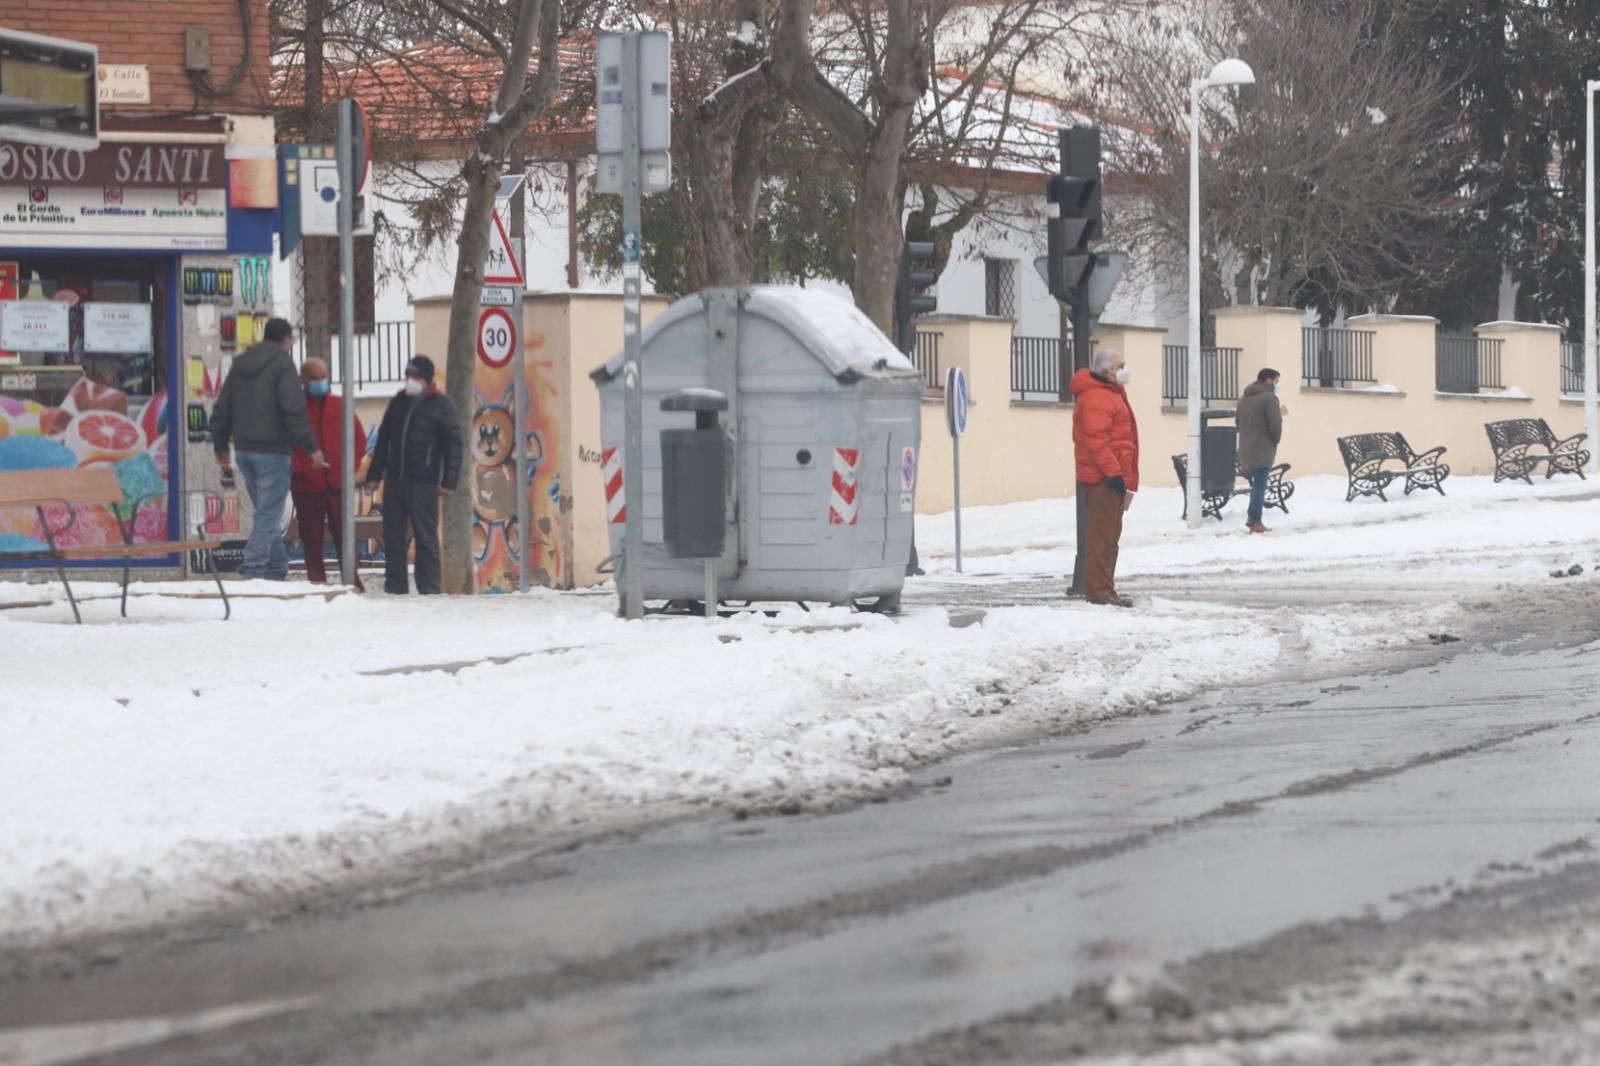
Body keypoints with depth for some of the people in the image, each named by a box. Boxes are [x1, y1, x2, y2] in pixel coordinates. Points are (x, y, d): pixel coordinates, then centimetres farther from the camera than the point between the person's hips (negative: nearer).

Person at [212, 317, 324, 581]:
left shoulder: (240, 365, 13)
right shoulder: (282, 364, -10)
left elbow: (222, 409, 16)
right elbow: (294, 410, -18)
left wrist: (220, 447, 25)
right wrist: (311, 447, -14)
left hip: (244, 450, 7)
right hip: (272, 451, -7)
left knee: (267, 512, 16)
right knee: (269, 515, -5)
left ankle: (277, 568, 17)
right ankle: (254, 569, -13)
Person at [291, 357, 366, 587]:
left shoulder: (339, 406, 9)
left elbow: (358, 437, 15)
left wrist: (351, 465, 2)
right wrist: (298, 467, -11)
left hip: (337, 482, 2)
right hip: (307, 486, -2)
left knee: (344, 534, 2)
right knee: (312, 536, 2)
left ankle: (353, 583, 5)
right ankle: (316, 582, 8)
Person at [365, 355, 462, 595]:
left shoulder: (441, 405, -2)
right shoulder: (398, 402, 15)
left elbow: (453, 444, -5)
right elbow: (383, 439, 20)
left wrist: (449, 480, -11)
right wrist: (374, 474, 15)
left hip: (423, 483, -6)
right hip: (394, 480, 6)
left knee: (426, 536, -4)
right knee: (392, 534, 5)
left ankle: (429, 588, -2)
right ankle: (394, 585, 11)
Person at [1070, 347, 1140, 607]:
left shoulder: (1110, 394, 22)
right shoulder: (1097, 398, -14)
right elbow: (1097, 439, -22)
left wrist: (1127, 477, 25)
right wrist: (1113, 472, -25)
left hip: (1111, 476, 11)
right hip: (1103, 478, -11)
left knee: (1108, 534, 14)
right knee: (1102, 534, -11)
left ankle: (1104, 588, 19)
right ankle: (1099, 590, -12)